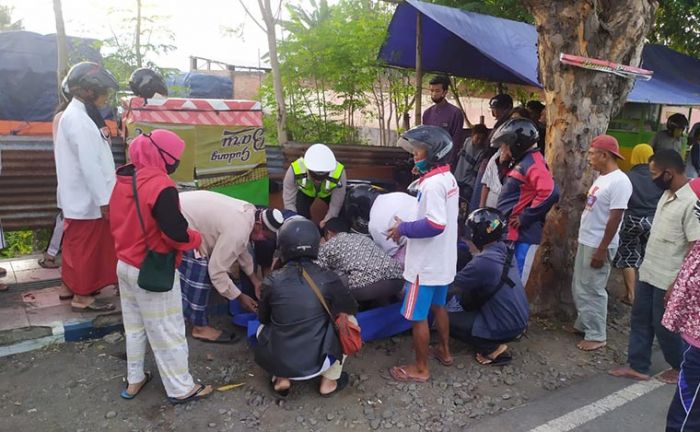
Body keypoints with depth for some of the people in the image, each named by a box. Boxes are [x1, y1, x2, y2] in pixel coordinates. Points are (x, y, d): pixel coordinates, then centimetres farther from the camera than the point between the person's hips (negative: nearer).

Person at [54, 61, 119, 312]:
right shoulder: (78, 120, -21)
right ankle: (82, 297, 14)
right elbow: (90, 165, -25)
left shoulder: (75, 115, 12)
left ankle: (77, 287, 33)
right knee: (85, 250, 2)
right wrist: (104, 201, -23)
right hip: (88, 200, -10)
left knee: (80, 248, 20)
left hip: (82, 198, 10)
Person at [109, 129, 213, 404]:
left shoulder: (123, 180, 3)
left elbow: (123, 222, 13)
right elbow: (175, 233, -26)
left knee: (134, 326, 22)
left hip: (126, 265, 9)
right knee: (167, 331, 4)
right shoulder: (160, 186, -24)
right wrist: (196, 239, -8)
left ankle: (134, 379, 35)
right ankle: (181, 389, 17)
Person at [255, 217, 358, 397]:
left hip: (275, 362, 2)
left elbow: (263, 318, 9)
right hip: (315, 363, -2)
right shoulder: (327, 279, -11)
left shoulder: (272, 281, -8)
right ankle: (329, 382, 21)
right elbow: (351, 308, 6)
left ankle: (282, 379, 16)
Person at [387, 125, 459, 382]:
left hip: (426, 263, -10)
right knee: (438, 306, 25)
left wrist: (403, 228, -18)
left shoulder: (432, 183, -23)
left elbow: (435, 224, -30)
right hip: (442, 260, 10)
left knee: (417, 316, 3)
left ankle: (420, 369, 16)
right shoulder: (447, 178, 8)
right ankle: (444, 351, 41)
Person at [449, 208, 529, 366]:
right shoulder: (504, 251, 0)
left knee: (446, 320, 1)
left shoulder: (484, 261, -26)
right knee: (467, 296, 18)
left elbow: (455, 283, -10)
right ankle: (496, 342, 15)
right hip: (519, 319, 8)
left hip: (505, 326, -8)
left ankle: (493, 348, -1)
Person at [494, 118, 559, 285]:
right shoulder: (521, 162, 17)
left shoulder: (533, 163, -14)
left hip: (522, 235, -10)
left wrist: (525, 217, -21)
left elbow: (550, 193, -28)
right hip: (510, 233, 10)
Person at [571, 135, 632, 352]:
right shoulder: (601, 177, 10)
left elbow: (615, 219, -21)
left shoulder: (619, 181, -19)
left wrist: (601, 250, -21)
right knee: (579, 288, 17)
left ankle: (596, 336, 13)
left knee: (593, 290, 0)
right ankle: (583, 324, 32)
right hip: (585, 242, 9)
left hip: (599, 246, -9)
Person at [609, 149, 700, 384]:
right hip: (648, 272, 8)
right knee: (639, 320, 14)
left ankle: (681, 367, 31)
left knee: (664, 326, 8)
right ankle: (637, 366, 26)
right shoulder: (667, 194, 6)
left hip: (668, 279, -8)